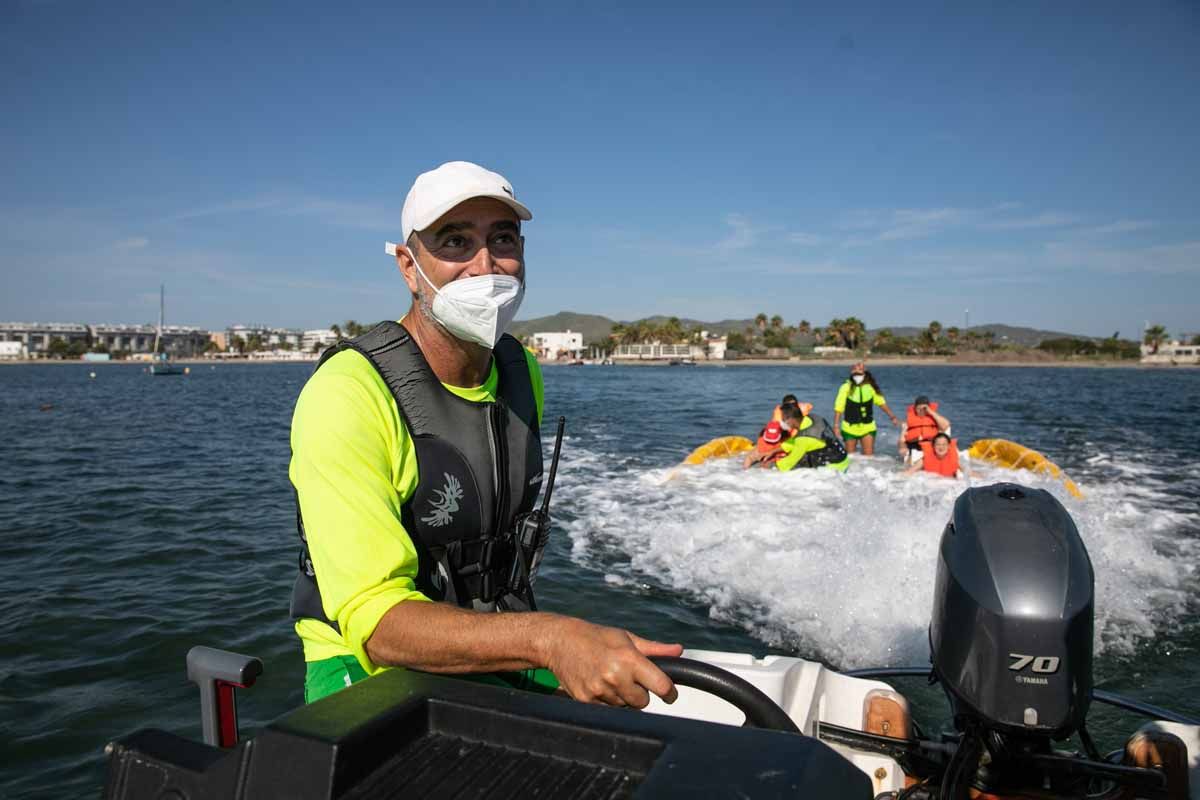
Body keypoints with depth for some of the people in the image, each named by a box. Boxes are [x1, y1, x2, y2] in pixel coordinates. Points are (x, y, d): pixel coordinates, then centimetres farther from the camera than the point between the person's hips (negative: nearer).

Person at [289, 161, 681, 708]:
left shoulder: (522, 371, 0)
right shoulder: (347, 395, -23)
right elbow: (373, 621, -29)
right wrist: (547, 639, -43)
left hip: (495, 656, 5)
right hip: (372, 666, -5)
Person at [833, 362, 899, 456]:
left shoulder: (871, 387, -1)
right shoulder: (846, 388, -10)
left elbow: (881, 403, 10)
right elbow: (838, 408, -11)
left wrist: (893, 417, 9)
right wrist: (836, 426, -15)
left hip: (868, 427, 2)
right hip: (850, 428, -2)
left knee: (869, 455, -3)